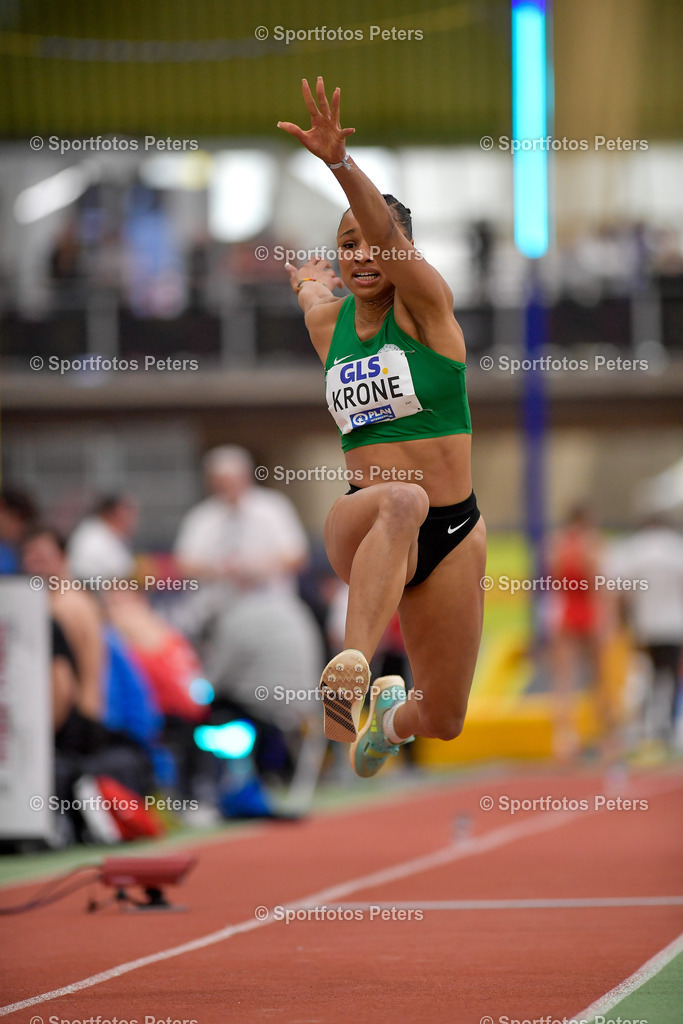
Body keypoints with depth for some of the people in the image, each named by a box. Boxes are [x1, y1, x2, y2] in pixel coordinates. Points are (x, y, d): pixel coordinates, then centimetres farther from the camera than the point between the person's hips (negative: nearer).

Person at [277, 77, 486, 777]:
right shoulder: (327, 321, 9)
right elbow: (309, 280, 38)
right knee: (401, 501, -40)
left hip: (451, 536, 0)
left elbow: (388, 230, -26)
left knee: (443, 722, 7)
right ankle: (350, 670, -60)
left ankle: (392, 711, 46)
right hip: (359, 527, 0)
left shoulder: (425, 305, -3)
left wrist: (340, 163, -38)